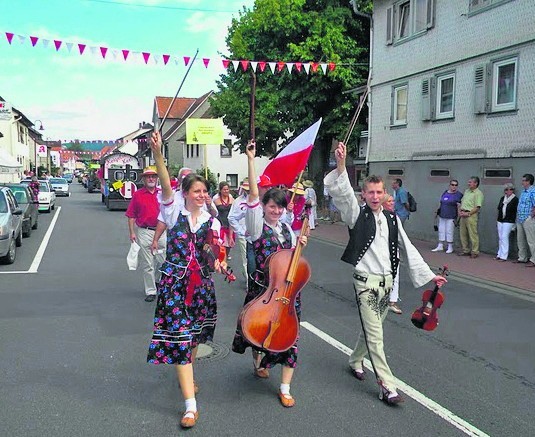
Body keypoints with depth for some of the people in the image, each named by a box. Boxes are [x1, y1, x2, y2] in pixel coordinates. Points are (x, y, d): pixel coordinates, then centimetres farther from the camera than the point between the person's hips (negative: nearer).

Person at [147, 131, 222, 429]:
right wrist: (158, 154, -35)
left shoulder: (212, 222, 5)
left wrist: (218, 262, -20)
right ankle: (191, 406, -7)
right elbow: (166, 185, -20)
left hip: (201, 283, 4)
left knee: (195, 334, 17)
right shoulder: (174, 212, -3)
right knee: (179, 336, -8)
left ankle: (186, 376, 46)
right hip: (174, 283, -3)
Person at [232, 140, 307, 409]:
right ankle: (259, 362, 45)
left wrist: (299, 245, -1)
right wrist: (251, 160, -28)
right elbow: (253, 195, -21)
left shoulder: (286, 229, 9)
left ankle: (285, 389, 10)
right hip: (263, 287, -4)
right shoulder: (257, 226, -7)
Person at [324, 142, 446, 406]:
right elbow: (343, 193, -22)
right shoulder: (357, 215, -4)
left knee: (372, 328, 17)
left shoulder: (392, 219, 10)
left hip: (387, 282, 5)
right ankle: (387, 386, 1)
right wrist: (341, 164, -36)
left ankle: (355, 361, 42)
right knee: (375, 334, -4)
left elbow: (408, 249, 12)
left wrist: (428, 275, 9)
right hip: (366, 282, -5)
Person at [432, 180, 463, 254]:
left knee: (449, 232, -3)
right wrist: (437, 212, 20)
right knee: (441, 230, 9)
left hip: (451, 217, -6)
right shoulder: (445, 192, 12)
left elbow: (459, 206, -10)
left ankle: (450, 247, 9)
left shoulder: (459, 194, -5)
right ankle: (440, 246, 18)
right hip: (442, 216, 6)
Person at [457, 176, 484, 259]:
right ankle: (465, 250, 20)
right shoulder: (467, 191, 18)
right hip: (463, 215, 8)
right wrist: (459, 211, 5)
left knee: (473, 235, -5)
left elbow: (477, 207, -15)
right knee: (463, 234, 11)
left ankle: (475, 252, 1)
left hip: (471, 215, -8)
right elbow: (461, 202, 22)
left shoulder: (478, 193, -8)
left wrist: (468, 213, -18)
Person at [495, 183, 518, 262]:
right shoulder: (502, 198, 13)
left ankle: (503, 256, -7)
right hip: (500, 220, 6)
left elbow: (515, 211, -8)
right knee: (500, 238, 9)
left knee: (504, 237, -10)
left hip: (508, 221, -6)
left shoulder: (515, 199, -5)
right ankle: (499, 254, 16)